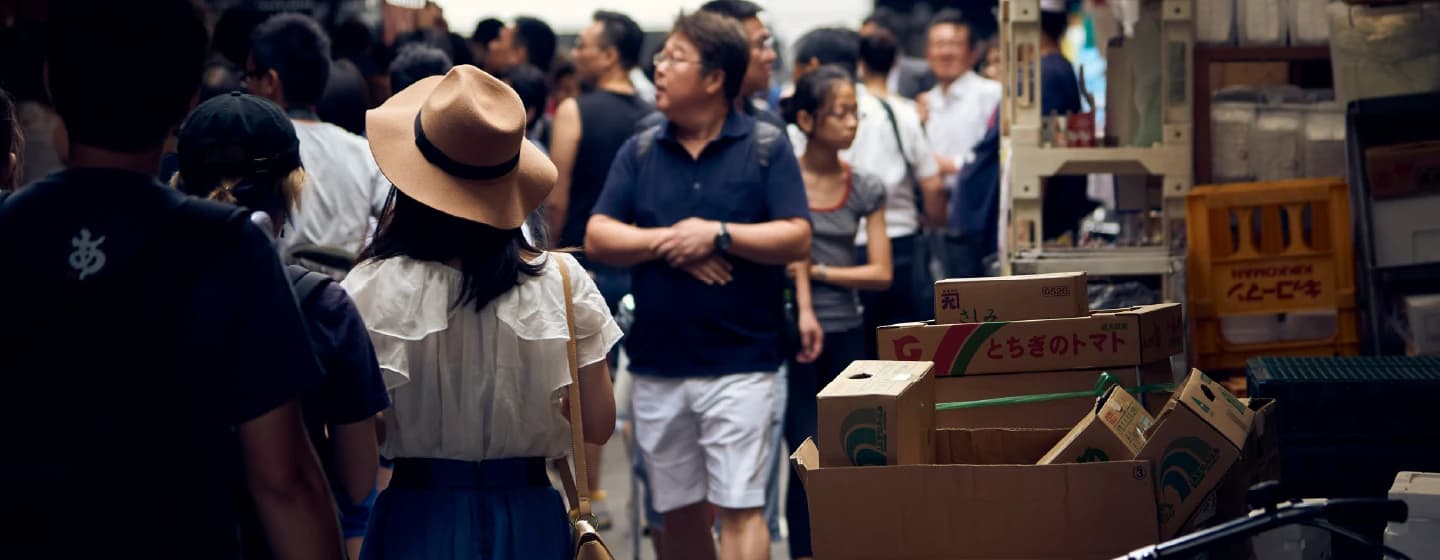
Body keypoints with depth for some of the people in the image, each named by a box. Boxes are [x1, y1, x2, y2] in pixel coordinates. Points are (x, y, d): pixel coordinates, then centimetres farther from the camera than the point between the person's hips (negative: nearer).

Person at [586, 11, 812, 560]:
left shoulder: (766, 146, -1)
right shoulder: (639, 151, 8)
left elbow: (796, 240, -7)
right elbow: (598, 239, 1)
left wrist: (718, 235, -15)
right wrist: (667, 240, -13)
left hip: (738, 364, -4)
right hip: (657, 365, 4)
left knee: (738, 509, -8)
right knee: (678, 510, 12)